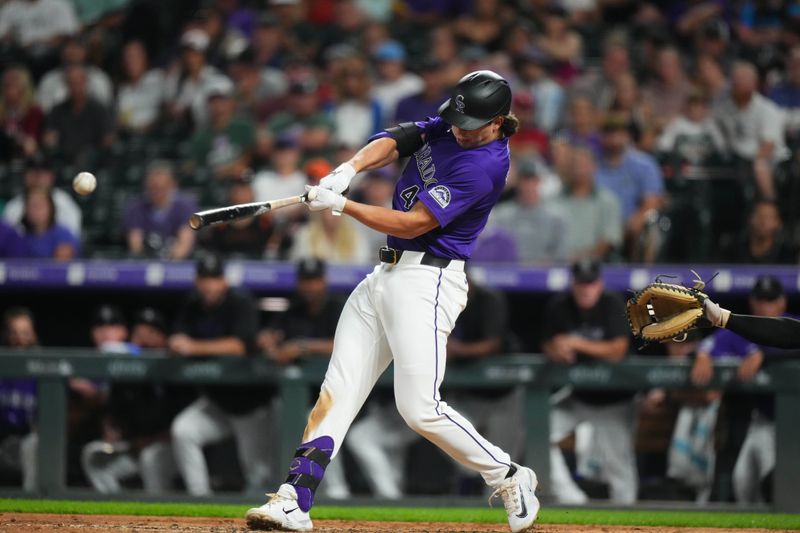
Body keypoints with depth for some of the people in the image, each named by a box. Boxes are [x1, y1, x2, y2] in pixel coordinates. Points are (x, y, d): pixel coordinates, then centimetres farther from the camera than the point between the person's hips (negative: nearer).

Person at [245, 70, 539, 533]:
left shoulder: (484, 164, -18)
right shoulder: (448, 126, 8)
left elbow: (413, 223, -19)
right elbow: (394, 142, -1)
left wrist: (342, 205, -19)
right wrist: (348, 171, -20)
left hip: (427, 282, -9)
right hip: (386, 275, 9)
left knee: (421, 409, -14)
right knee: (337, 392, 0)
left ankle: (509, 478, 6)